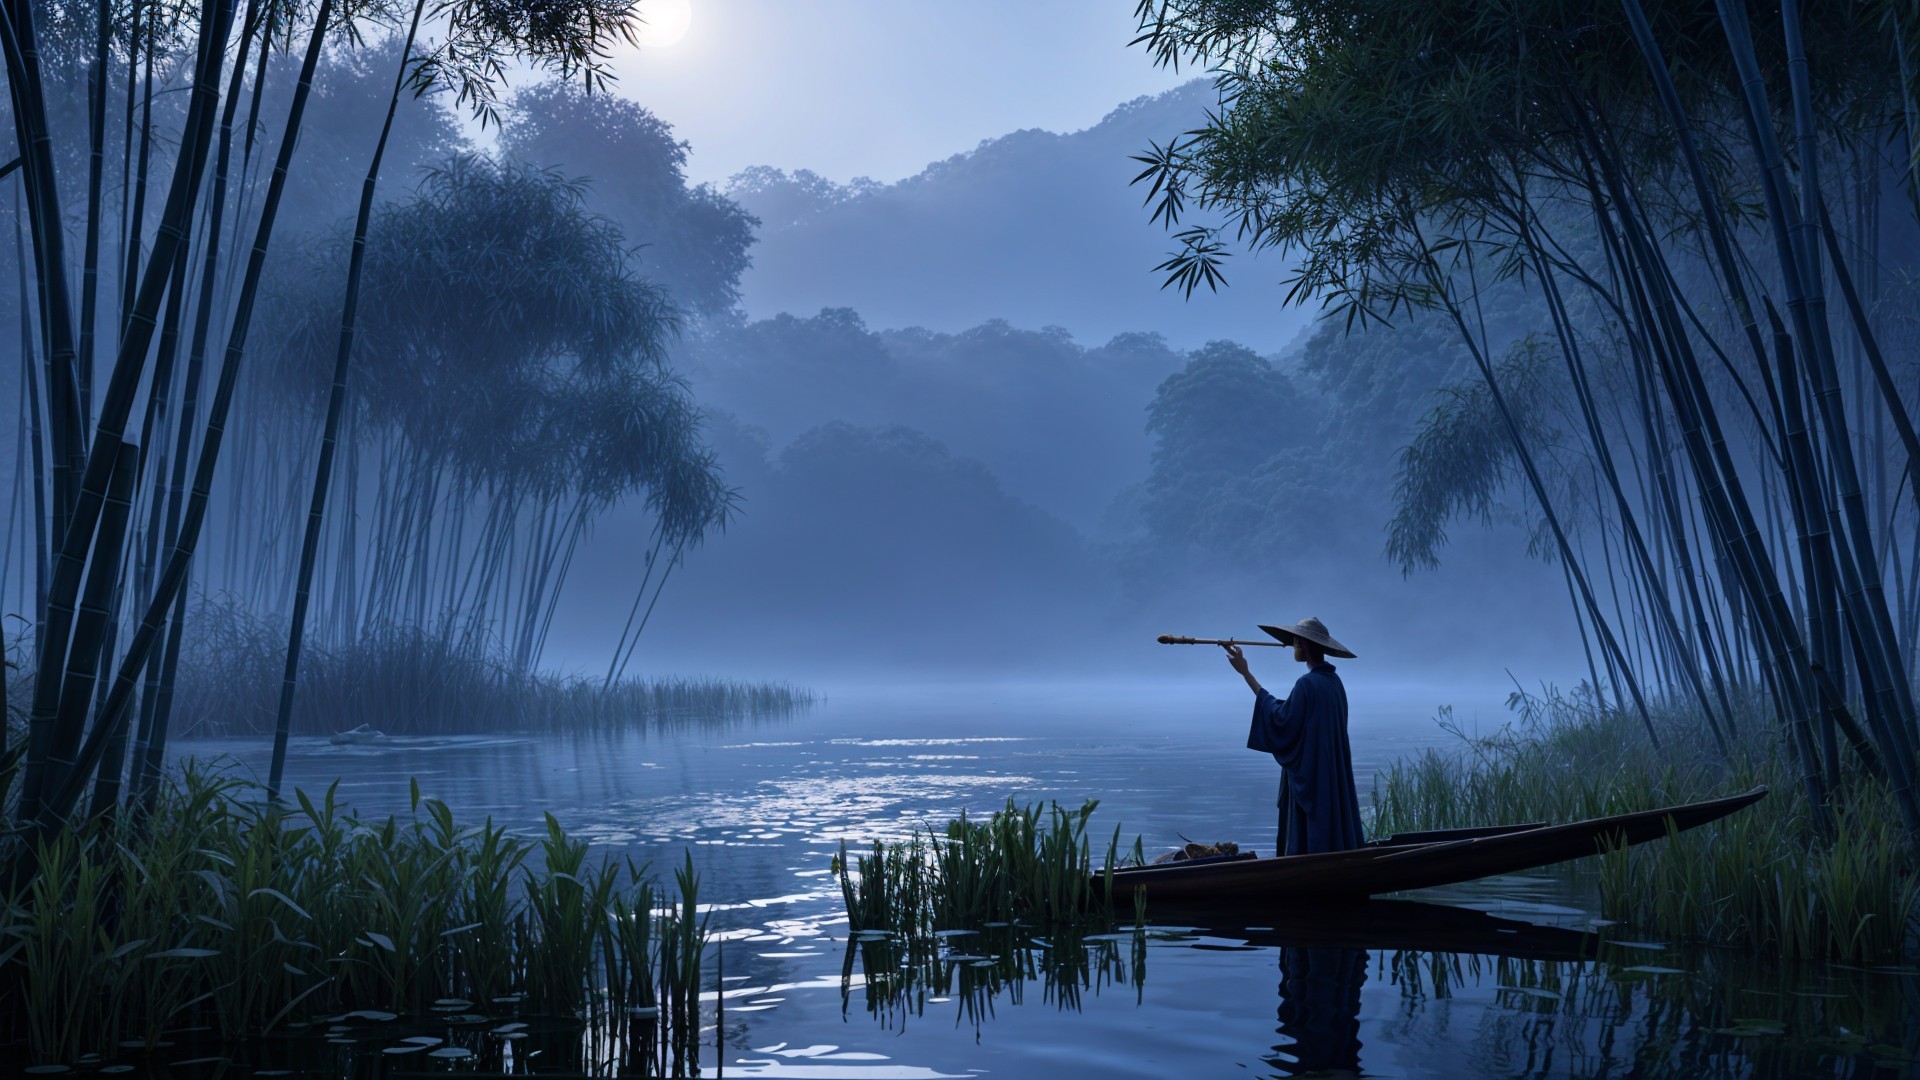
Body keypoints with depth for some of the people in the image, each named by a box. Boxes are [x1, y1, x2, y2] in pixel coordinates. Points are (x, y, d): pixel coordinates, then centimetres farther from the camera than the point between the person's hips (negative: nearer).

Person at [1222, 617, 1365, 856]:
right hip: (1333, 774, 9)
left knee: (1309, 843, -4)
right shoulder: (1334, 681, 9)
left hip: (1311, 774, -9)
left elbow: (1280, 716, -17)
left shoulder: (1308, 684, -18)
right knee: (1332, 833, 12)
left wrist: (1246, 673, -17)